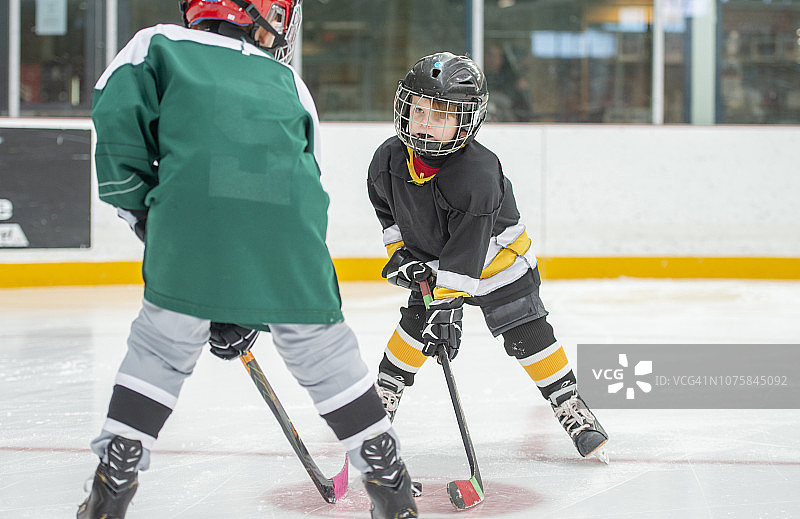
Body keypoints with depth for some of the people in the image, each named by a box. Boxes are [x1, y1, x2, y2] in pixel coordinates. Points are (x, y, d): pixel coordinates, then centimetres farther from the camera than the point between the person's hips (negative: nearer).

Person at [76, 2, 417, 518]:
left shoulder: (159, 44, 25)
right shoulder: (286, 79, 31)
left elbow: (117, 106, 6)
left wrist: (137, 201, 16)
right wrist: (246, 305, 30)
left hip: (191, 206, -2)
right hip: (289, 221, 2)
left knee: (162, 345, 13)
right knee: (324, 347, 15)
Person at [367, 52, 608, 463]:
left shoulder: (477, 173, -35)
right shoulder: (390, 158, -17)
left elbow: (466, 252, -37)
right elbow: (386, 207, 6)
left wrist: (448, 304, -39)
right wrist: (399, 251, -3)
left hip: (495, 255, -4)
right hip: (429, 254, 5)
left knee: (527, 333, -10)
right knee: (416, 324, -5)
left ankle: (572, 410, -1)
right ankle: (382, 397, 12)